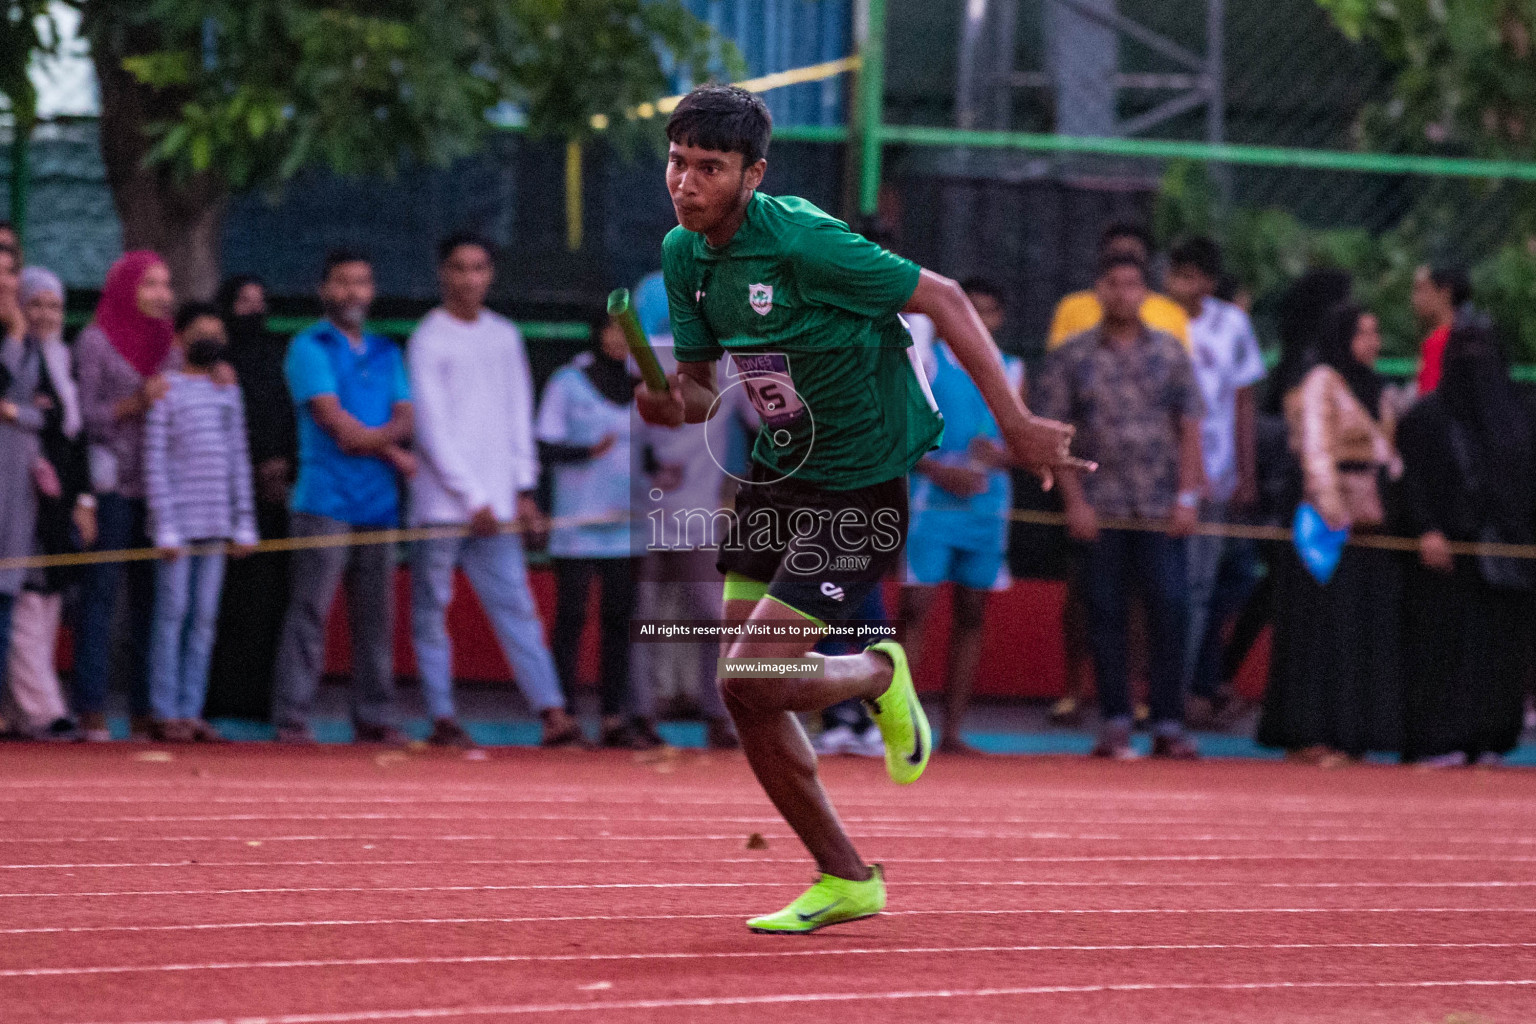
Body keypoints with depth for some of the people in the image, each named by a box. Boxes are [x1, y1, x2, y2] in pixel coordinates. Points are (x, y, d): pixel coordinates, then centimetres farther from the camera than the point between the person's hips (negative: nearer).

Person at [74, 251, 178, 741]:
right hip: (111, 485, -5)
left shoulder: (166, 344, 17)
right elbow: (84, 415, -4)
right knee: (101, 595, -7)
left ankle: (146, 710, 6)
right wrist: (134, 403, -17)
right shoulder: (94, 342, 1)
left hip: (159, 486, 5)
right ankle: (91, 711, -7)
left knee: (152, 598, 3)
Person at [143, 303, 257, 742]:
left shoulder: (228, 392, 14)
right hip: (180, 521, -5)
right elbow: (154, 463, -7)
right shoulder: (168, 390, -3)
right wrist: (165, 528, -12)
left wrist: (245, 524, 11)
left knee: (205, 619, 4)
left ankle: (191, 710, 7)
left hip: (215, 523, 5)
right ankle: (165, 713, -2)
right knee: (173, 614, -5)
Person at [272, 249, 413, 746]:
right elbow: (335, 421, -8)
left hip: (379, 501, 5)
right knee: (310, 608, -9)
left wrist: (373, 438, -11)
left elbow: (406, 420, 9)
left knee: (376, 612, 4)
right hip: (326, 497, -5)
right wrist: (394, 449, -8)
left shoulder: (387, 353, 20)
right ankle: (292, 719, -11)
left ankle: (374, 718, 8)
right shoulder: (309, 347, 3)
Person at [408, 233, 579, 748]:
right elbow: (432, 429, -7)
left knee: (516, 606, -4)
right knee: (432, 609, -1)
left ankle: (551, 710, -13)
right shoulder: (429, 339, -2)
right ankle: (442, 718, 2)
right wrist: (474, 501, -11)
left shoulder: (505, 336, 15)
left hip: (493, 503, 4)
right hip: (441, 499, -4)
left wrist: (524, 489, 9)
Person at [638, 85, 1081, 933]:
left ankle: (880, 677, 16)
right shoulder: (684, 253, -1)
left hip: (863, 486, -8)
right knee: (746, 700, 4)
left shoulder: (802, 242, -24)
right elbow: (699, 386, 9)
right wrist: (672, 402, -17)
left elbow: (944, 300, -16)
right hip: (779, 473, 8)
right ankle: (845, 879, 19)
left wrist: (1016, 426, -16)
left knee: (751, 683, -15)